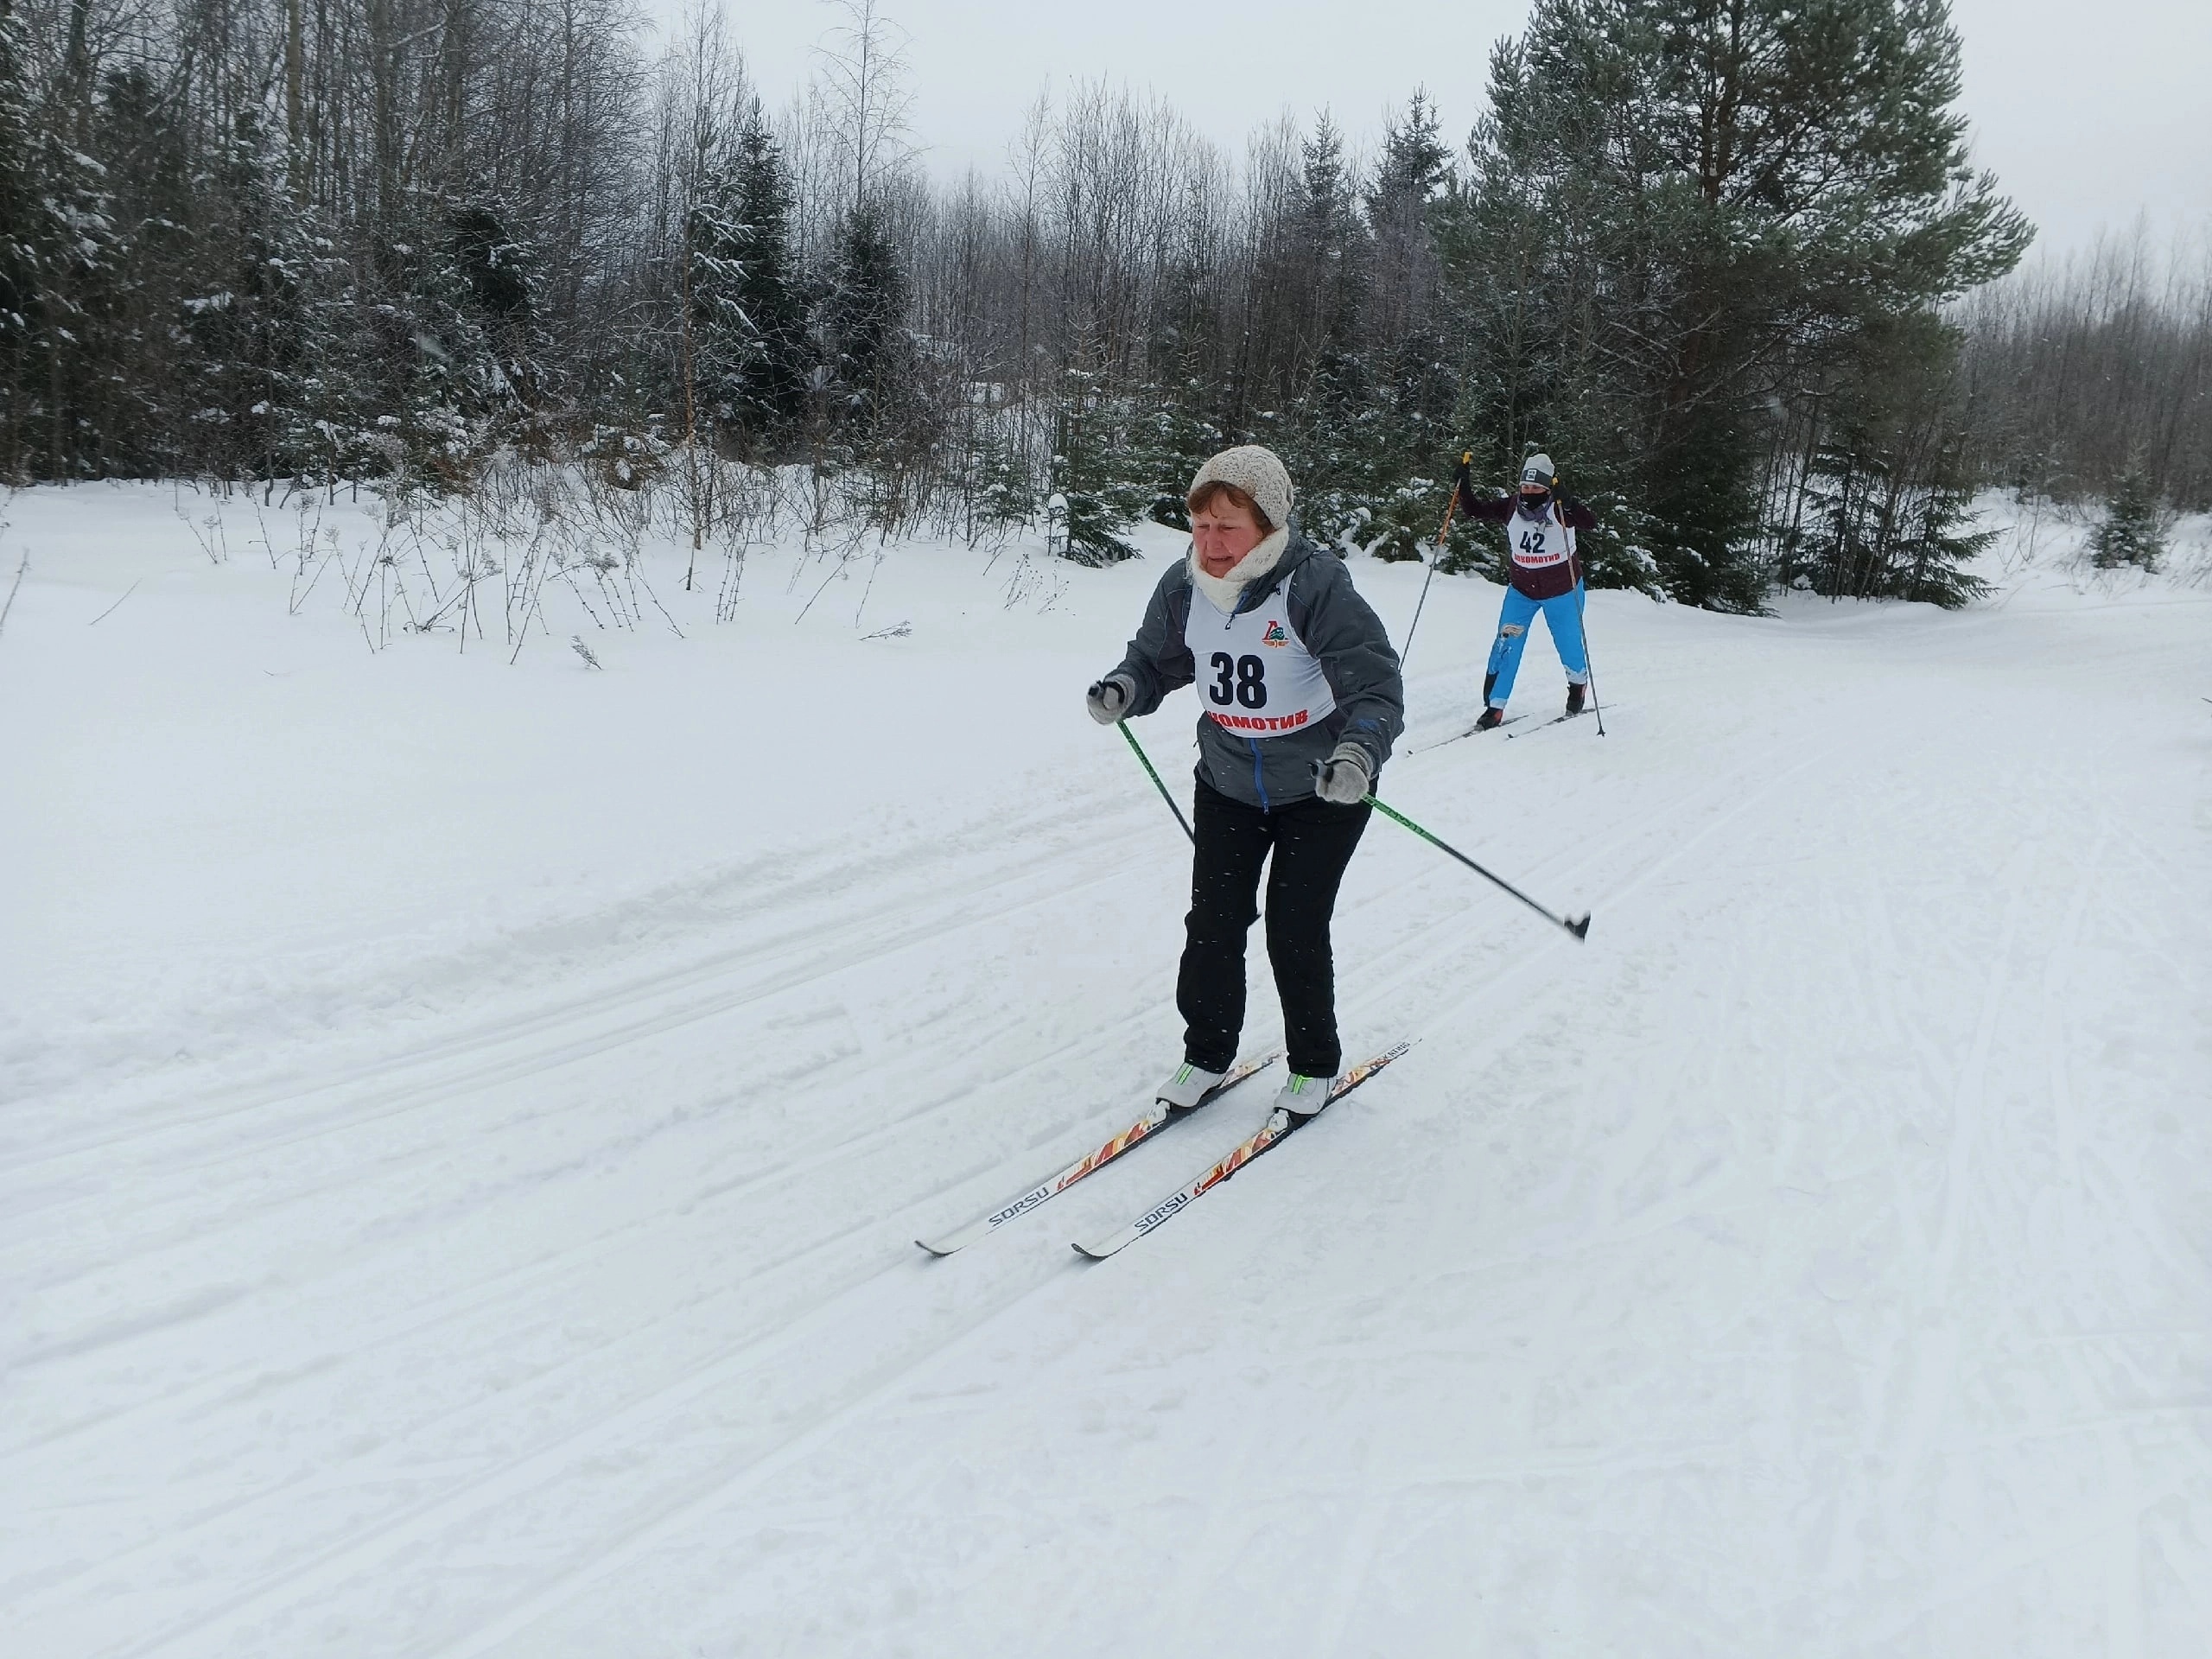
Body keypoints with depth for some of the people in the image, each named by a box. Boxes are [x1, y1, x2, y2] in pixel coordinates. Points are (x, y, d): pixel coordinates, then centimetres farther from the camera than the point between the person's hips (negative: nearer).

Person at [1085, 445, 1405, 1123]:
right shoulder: (1183, 588, -11)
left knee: (1296, 929, -1)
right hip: (1228, 782, 5)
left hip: (1320, 787, -4)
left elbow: (1375, 684, -31)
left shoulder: (1316, 585, -27)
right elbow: (1156, 661, 4)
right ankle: (1207, 1052, 27)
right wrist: (1122, 690, -19)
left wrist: (1359, 751, -51)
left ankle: (1315, 1064, 24)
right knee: (1213, 921, 5)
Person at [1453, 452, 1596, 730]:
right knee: (1506, 644, -9)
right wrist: (1464, 484, -18)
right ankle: (1494, 707, -4)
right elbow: (1473, 510, -2)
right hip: (1522, 590, 3)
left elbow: (1590, 523, -35)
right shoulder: (1511, 507, -8)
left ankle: (1578, 685, 41)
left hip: (1562, 591, -2)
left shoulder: (1561, 508, -18)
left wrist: (1563, 501, -49)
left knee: (1568, 644, 8)